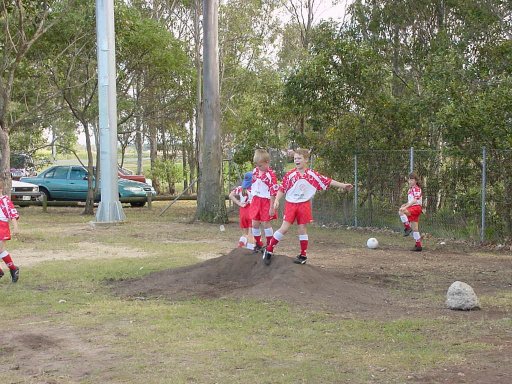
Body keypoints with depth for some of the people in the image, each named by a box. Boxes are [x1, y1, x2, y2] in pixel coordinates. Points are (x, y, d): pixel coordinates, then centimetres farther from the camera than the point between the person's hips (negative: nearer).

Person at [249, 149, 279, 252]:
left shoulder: (270, 175, -17)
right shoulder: (255, 171, 5)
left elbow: (273, 192, -16)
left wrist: (272, 207, -16)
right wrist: (253, 200, 17)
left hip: (266, 201, -6)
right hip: (256, 200, 6)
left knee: (266, 223, -1)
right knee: (255, 224, 8)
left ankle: (269, 245, 12)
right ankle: (258, 244, 23)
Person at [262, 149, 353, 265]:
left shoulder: (312, 175, -2)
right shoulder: (290, 175, -5)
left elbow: (328, 181, 1)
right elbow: (282, 189, -2)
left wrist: (343, 185, -1)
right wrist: (277, 200, -15)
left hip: (304, 205, 1)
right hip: (291, 204, -1)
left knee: (303, 229, 6)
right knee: (284, 227, -8)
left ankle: (303, 255, 16)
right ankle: (269, 250, 2)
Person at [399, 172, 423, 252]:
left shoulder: (416, 189, -8)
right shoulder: (411, 189, 21)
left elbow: (415, 200, -19)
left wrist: (406, 207, -27)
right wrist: (405, 204, 6)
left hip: (416, 207, -9)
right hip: (412, 209, 10)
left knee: (401, 211, -31)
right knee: (414, 229, 8)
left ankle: (407, 227, -24)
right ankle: (418, 245, 10)